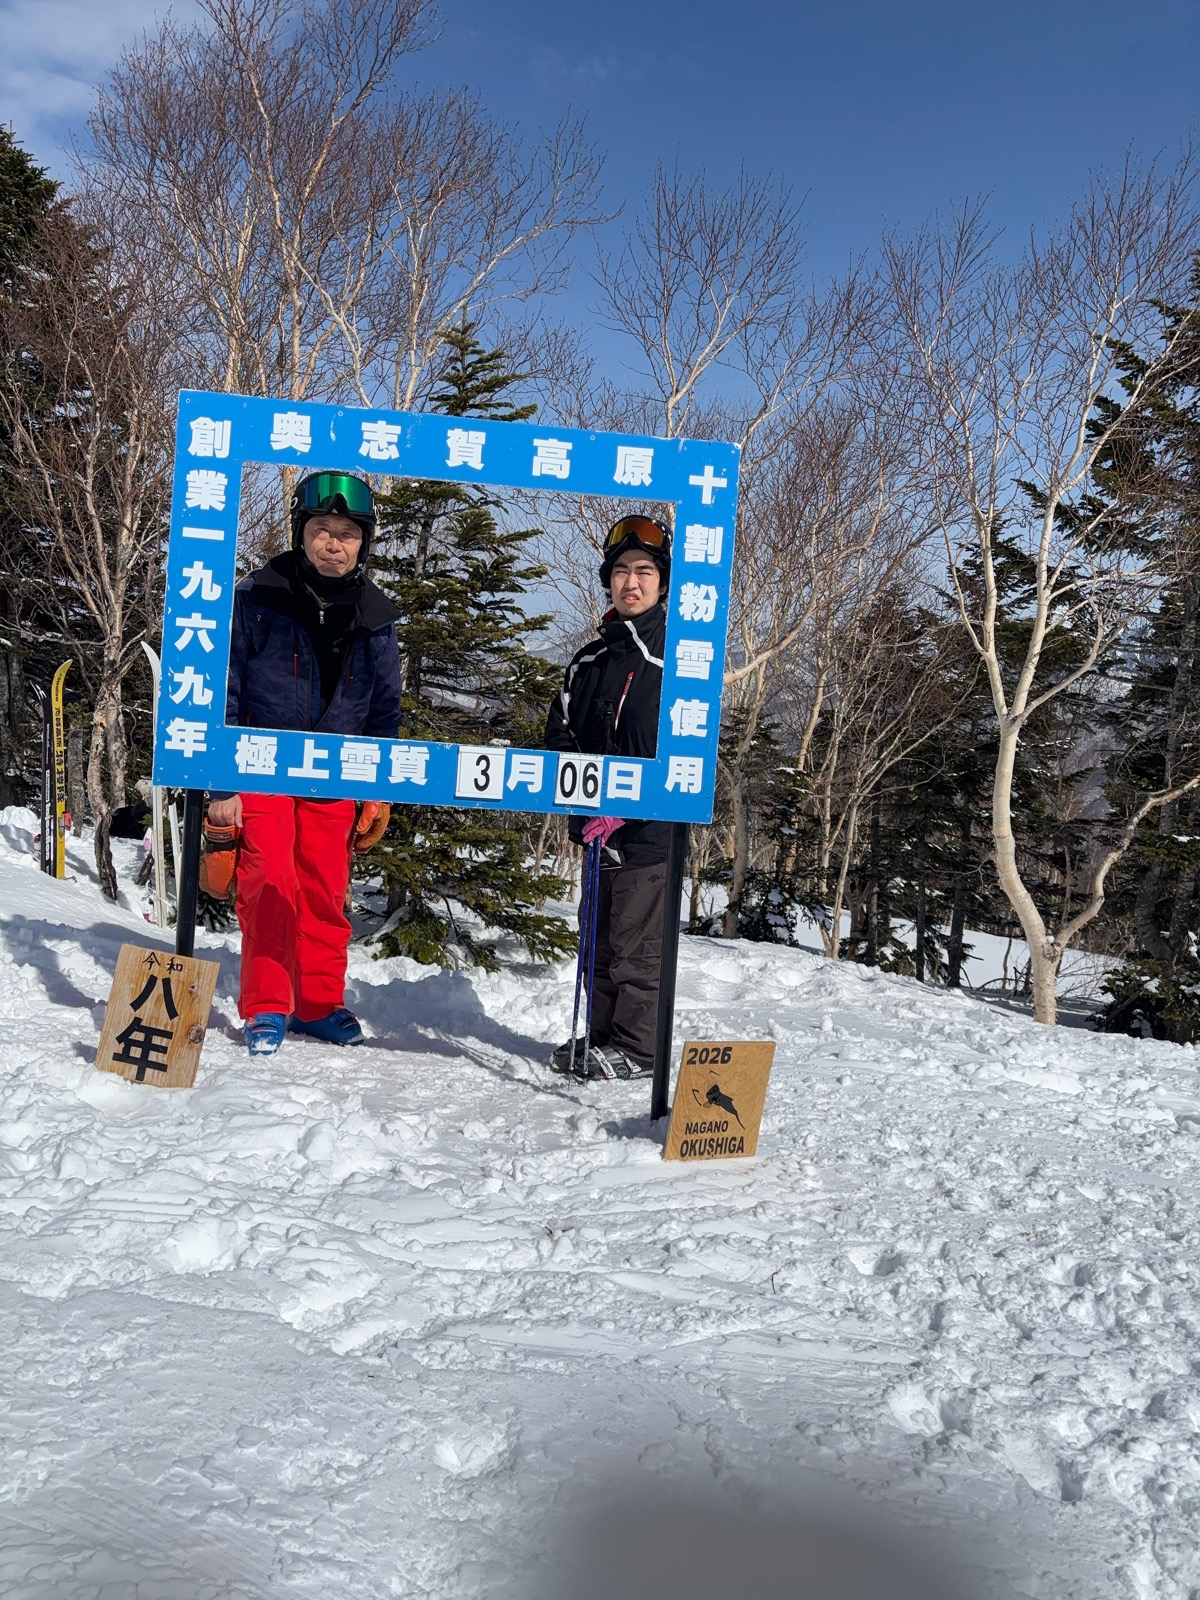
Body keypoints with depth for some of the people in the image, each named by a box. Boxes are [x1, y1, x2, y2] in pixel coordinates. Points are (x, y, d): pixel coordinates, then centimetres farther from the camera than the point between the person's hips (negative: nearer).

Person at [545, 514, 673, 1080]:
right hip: (597, 826, 6)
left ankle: (637, 1048, 11)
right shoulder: (590, 659, 13)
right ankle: (601, 1035, 27)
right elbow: (560, 732, 17)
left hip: (650, 828, -6)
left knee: (637, 946, -1)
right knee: (602, 941, 14)